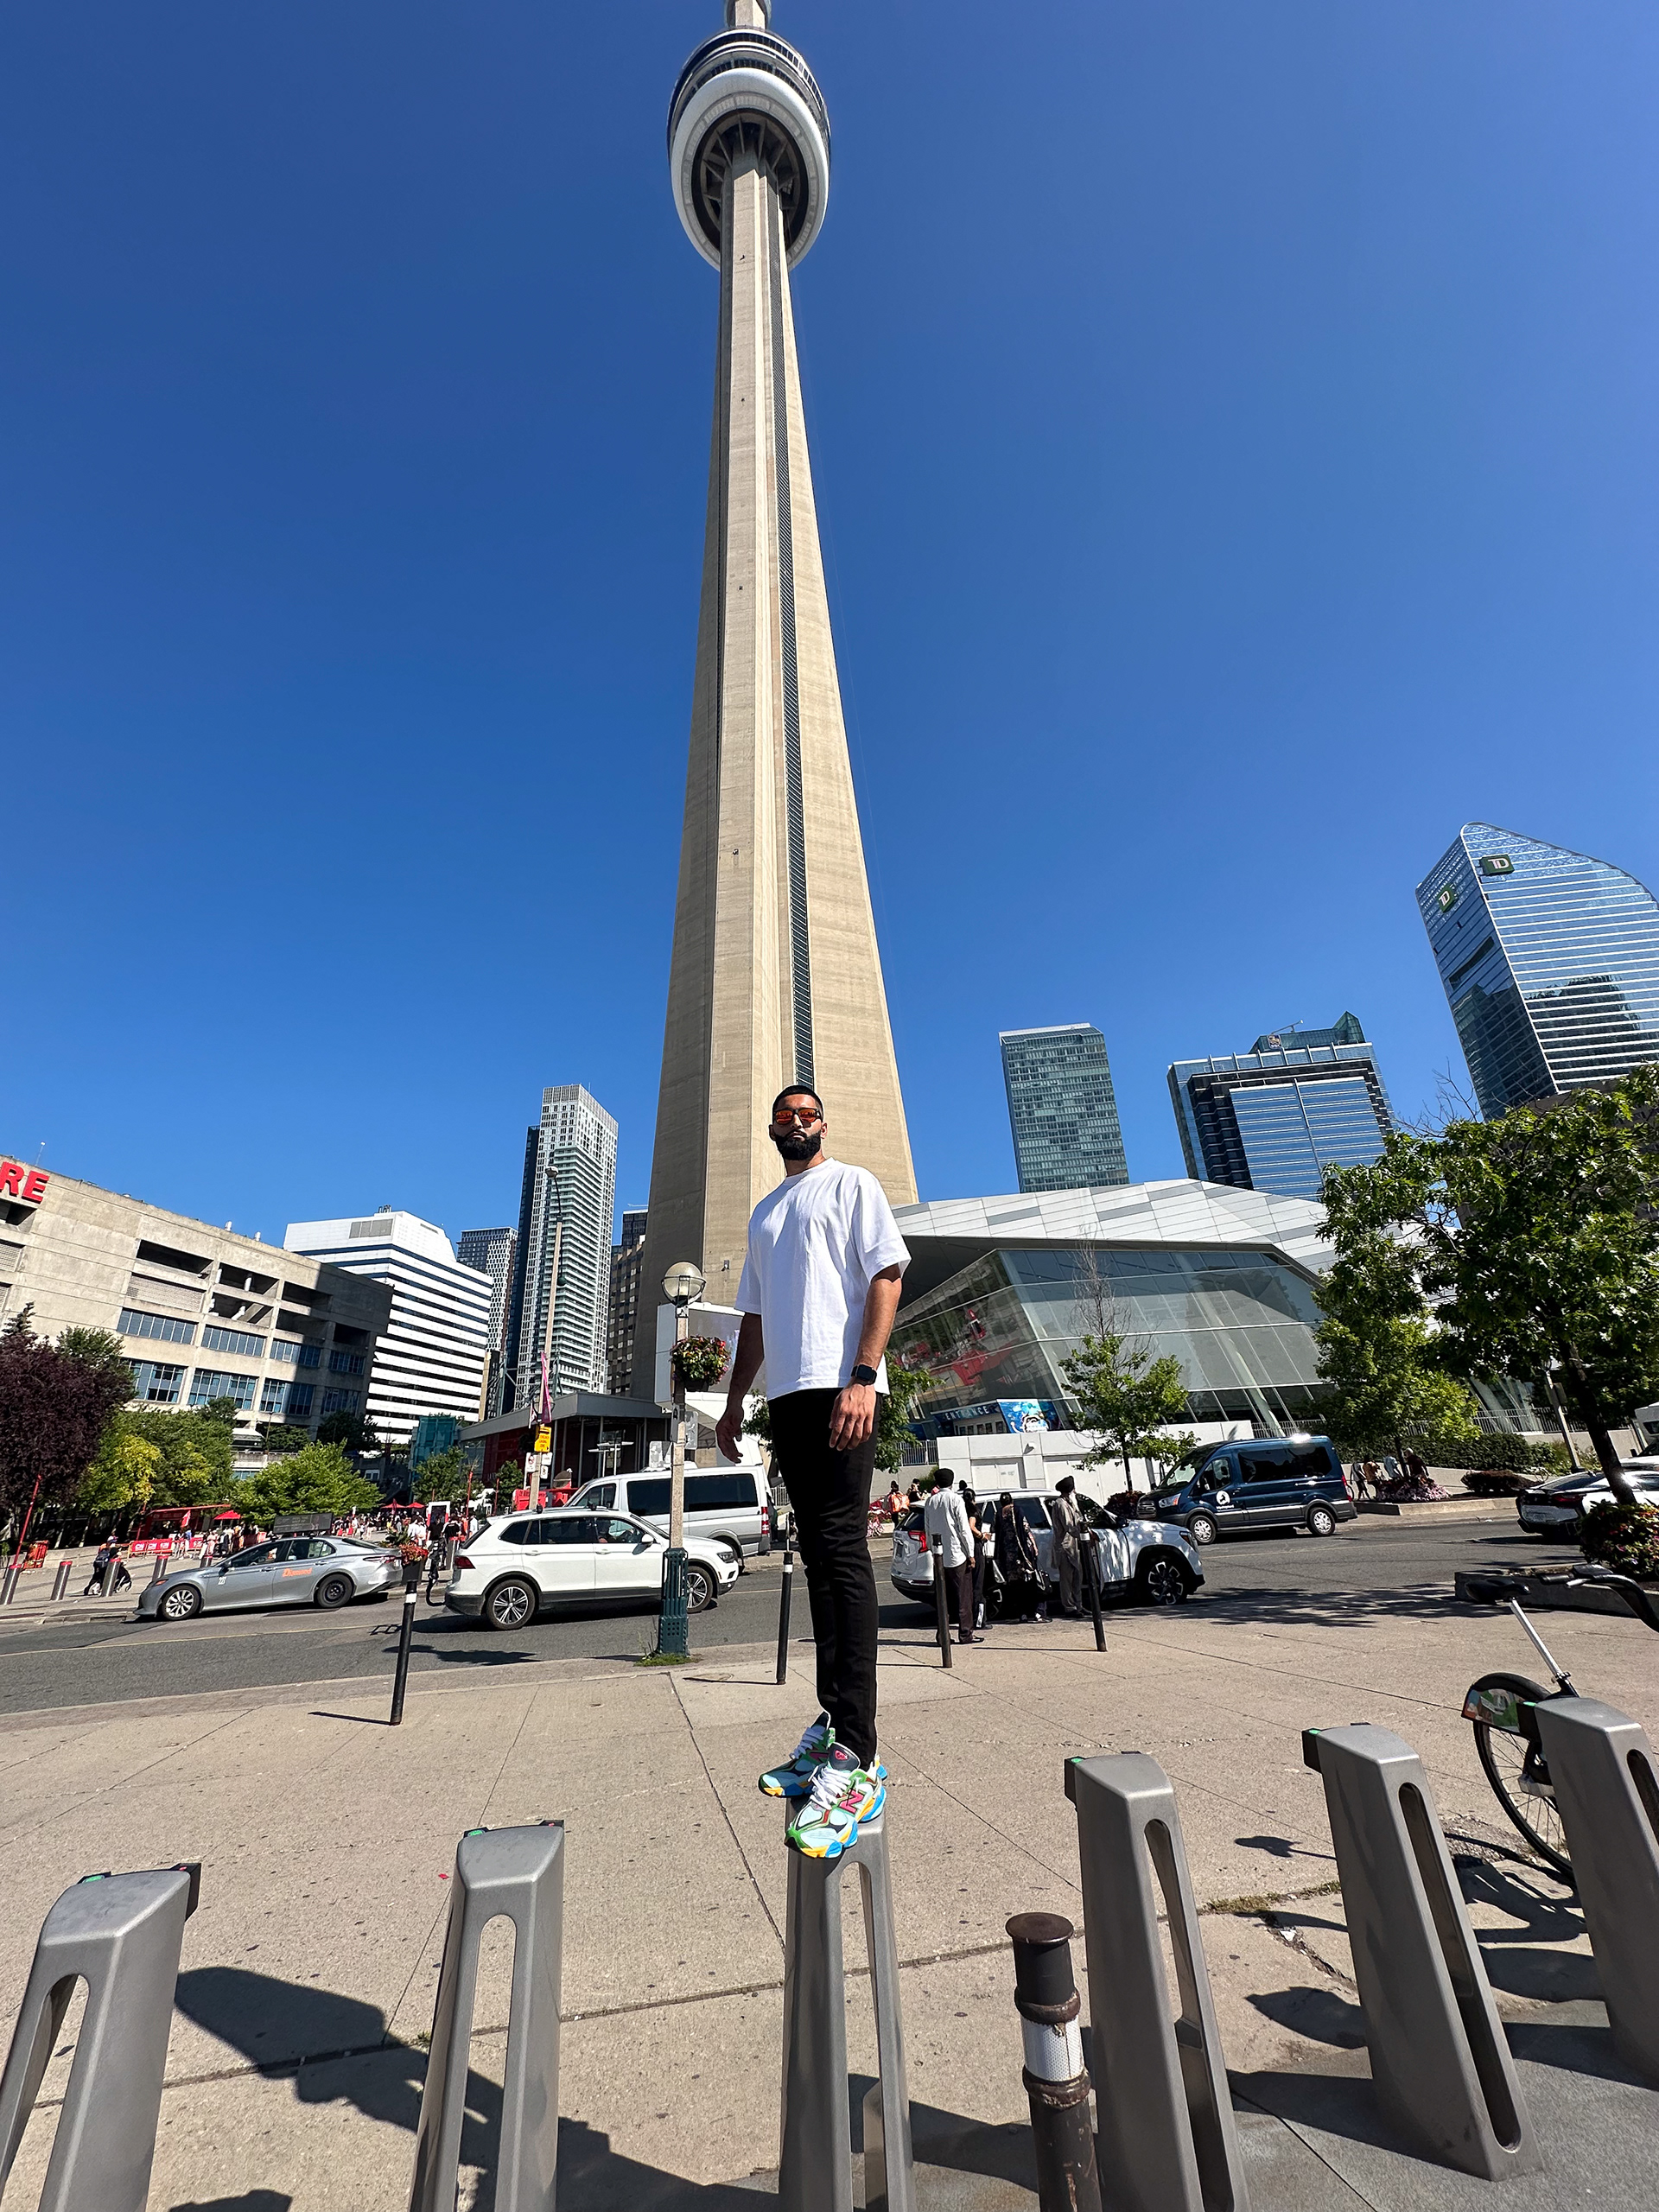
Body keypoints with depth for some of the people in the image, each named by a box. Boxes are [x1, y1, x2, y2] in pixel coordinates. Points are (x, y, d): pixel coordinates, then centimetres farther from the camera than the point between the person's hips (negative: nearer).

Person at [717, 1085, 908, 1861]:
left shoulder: (852, 1184, 5)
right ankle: (832, 1723, 19)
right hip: (785, 1393, 7)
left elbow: (887, 1277, -7)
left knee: (843, 1551, -12)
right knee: (818, 1556, 10)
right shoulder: (763, 1213, 24)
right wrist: (734, 1402, 20)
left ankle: (856, 1758, -8)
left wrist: (863, 1375, -18)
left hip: (840, 1387, -7)